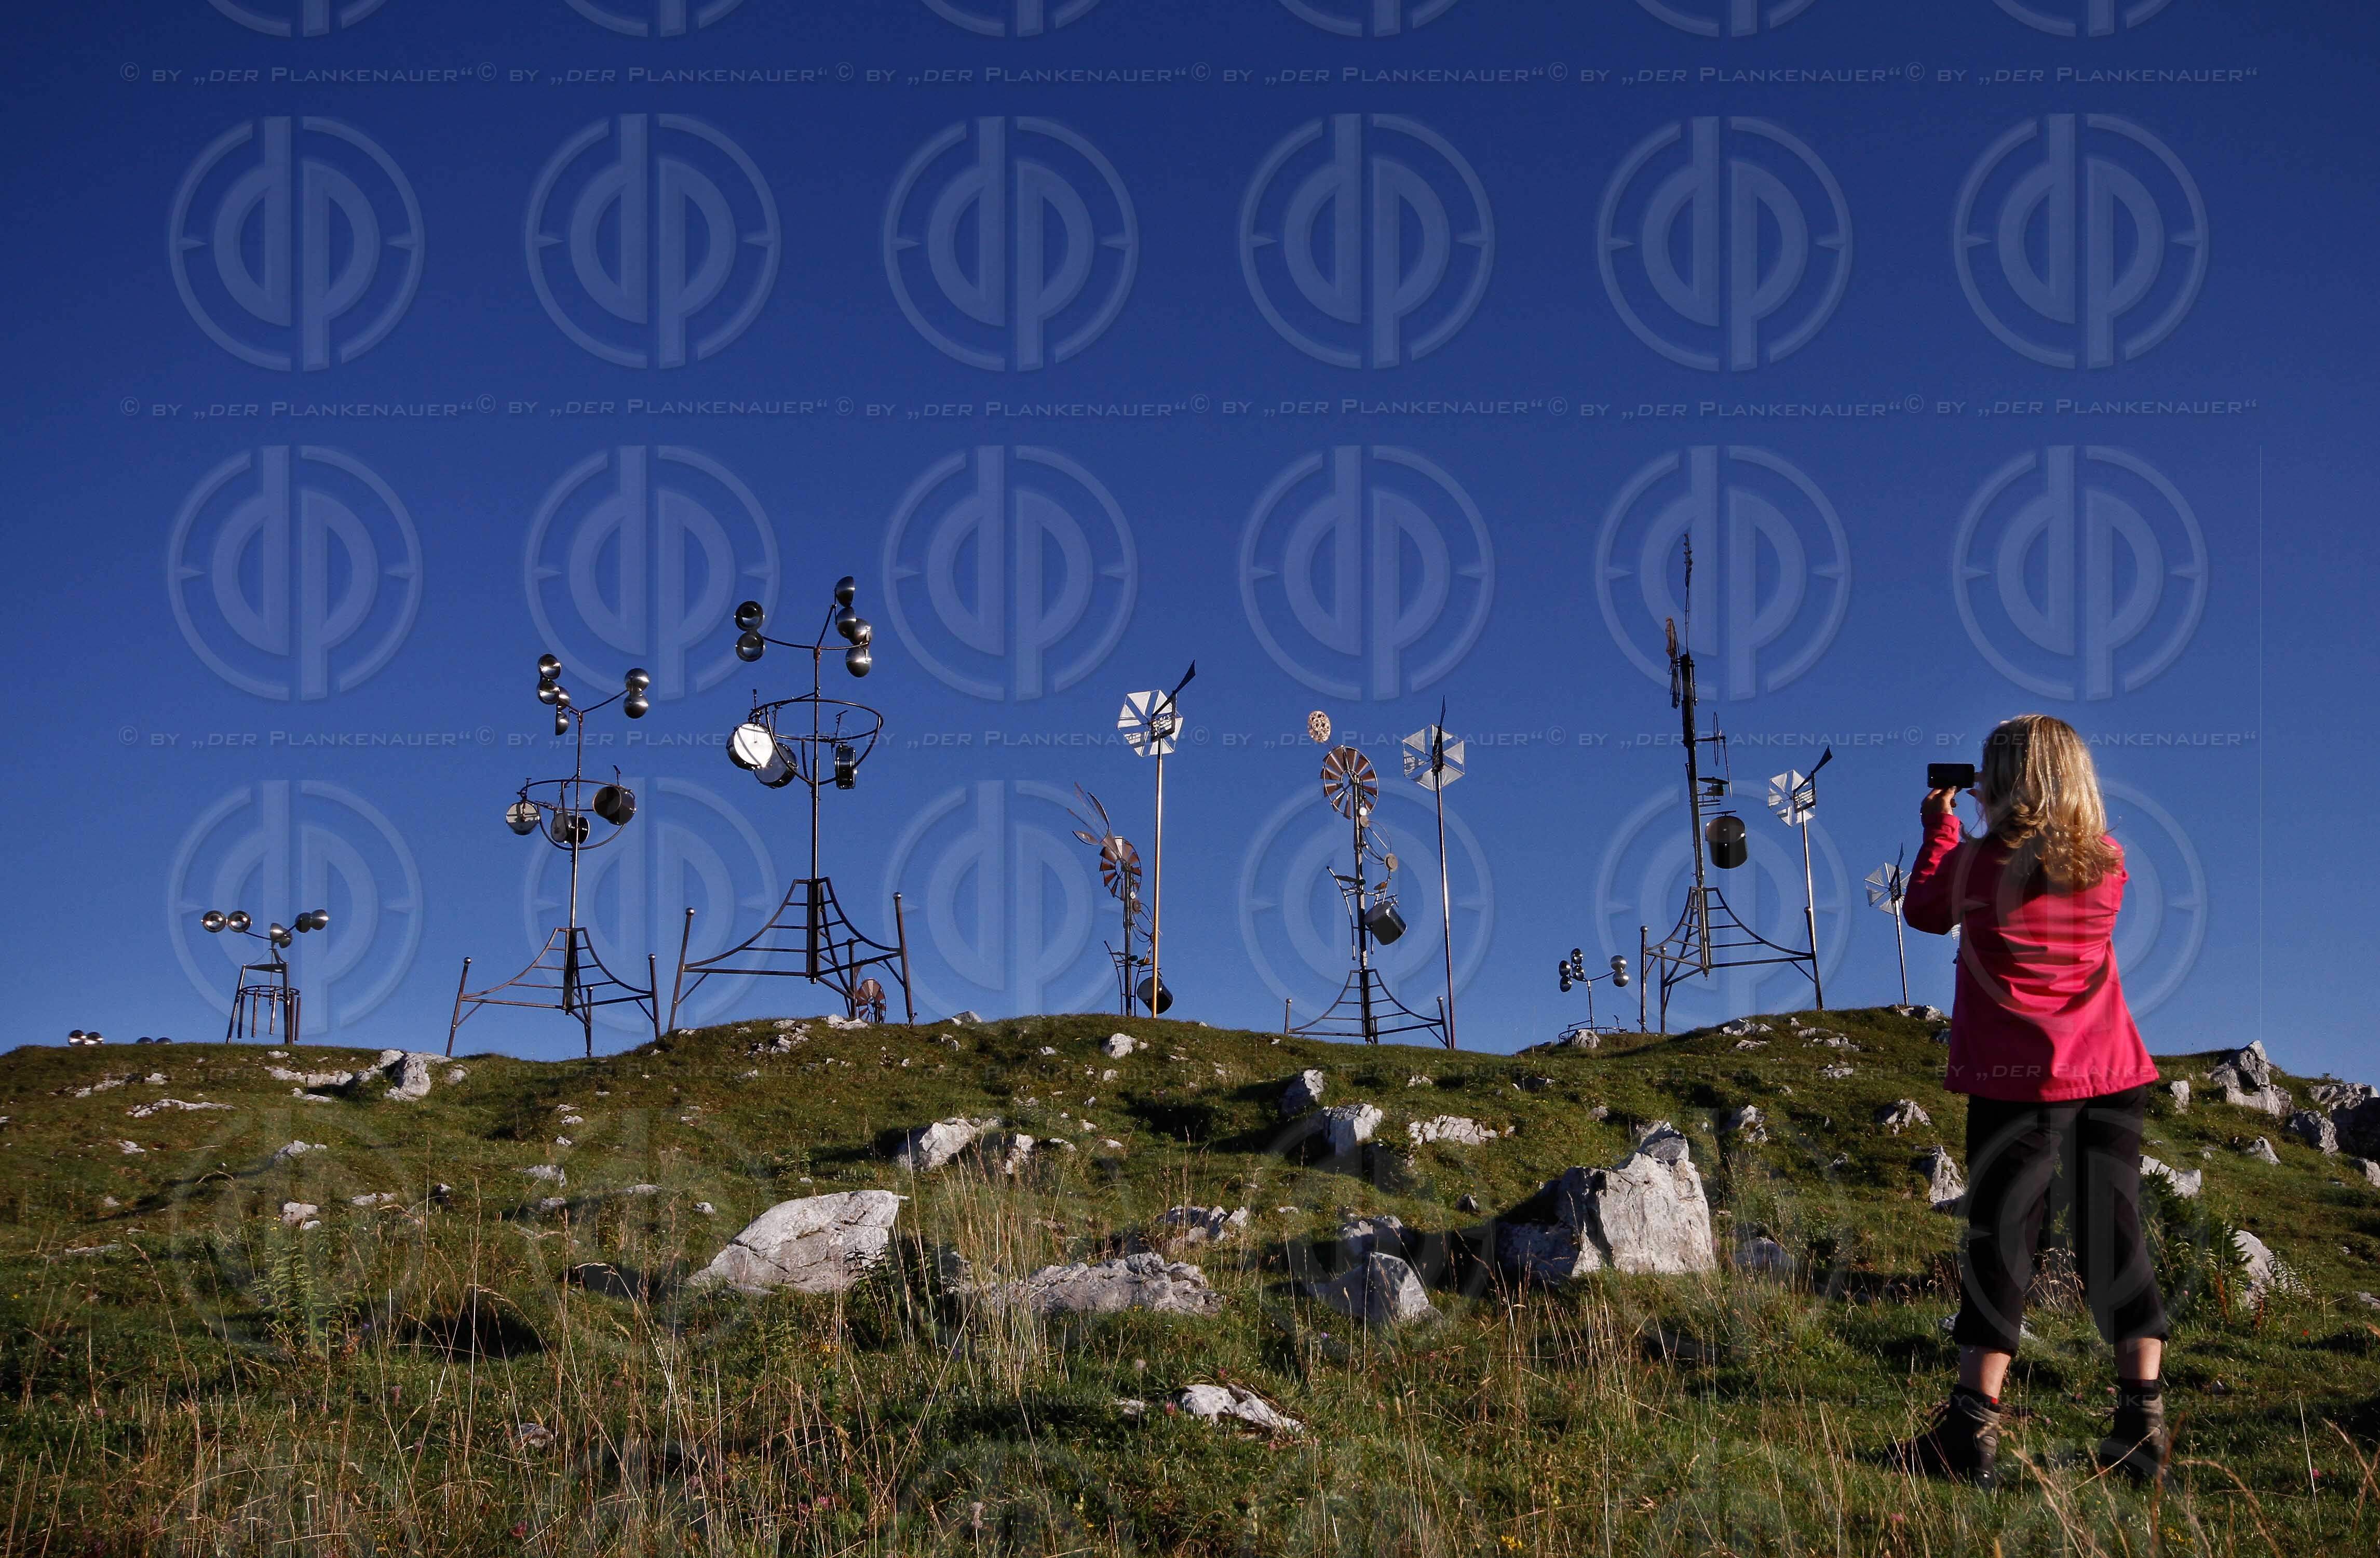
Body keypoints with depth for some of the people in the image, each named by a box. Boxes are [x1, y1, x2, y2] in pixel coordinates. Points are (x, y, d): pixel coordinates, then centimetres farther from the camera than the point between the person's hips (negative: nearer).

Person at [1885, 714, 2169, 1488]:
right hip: (2113, 1075, 4)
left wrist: (1940, 825, 21)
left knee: (2000, 1243, 0)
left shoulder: (1979, 863, -8)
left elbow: (1923, 909, 10)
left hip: (2020, 1082, -4)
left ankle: (1972, 1430, 1)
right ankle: (2143, 1421, 11)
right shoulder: (2108, 864, 3)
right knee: (2116, 1242, 10)